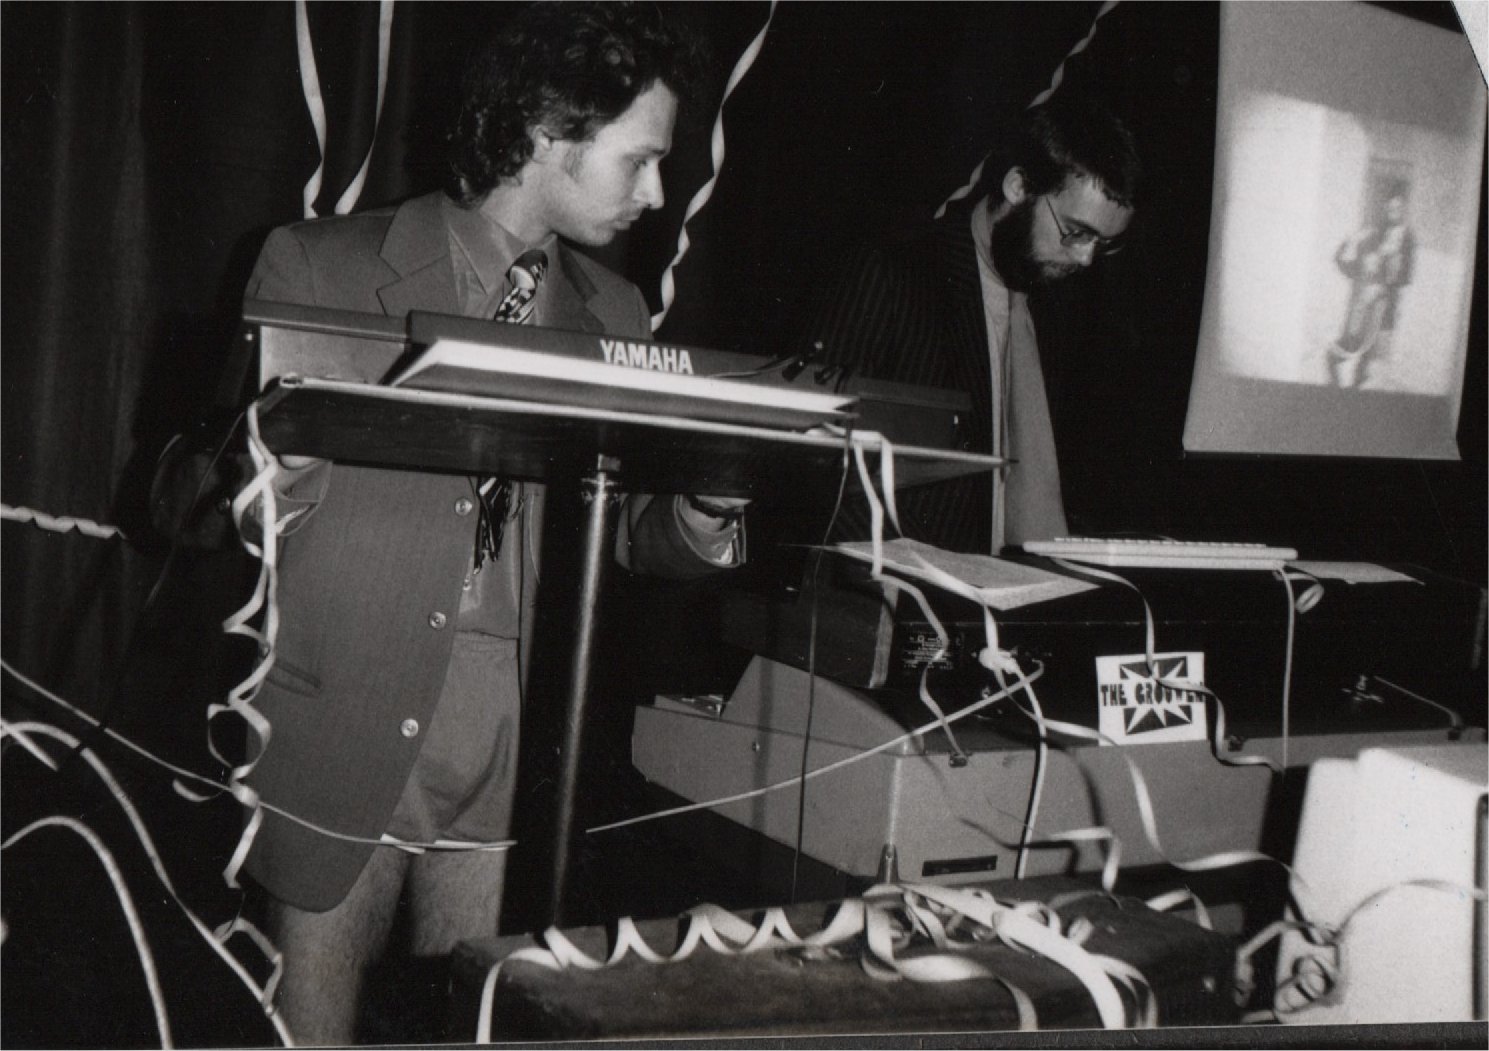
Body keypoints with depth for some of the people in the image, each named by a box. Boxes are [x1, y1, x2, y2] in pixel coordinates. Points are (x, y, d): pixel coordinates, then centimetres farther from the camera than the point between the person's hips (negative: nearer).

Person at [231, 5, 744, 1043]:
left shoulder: (615, 317, 10)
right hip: (341, 735, -3)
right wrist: (273, 478, -25)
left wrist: (701, 519, -7)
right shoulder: (321, 268, -3)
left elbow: (625, 534, 15)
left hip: (515, 755, 3)